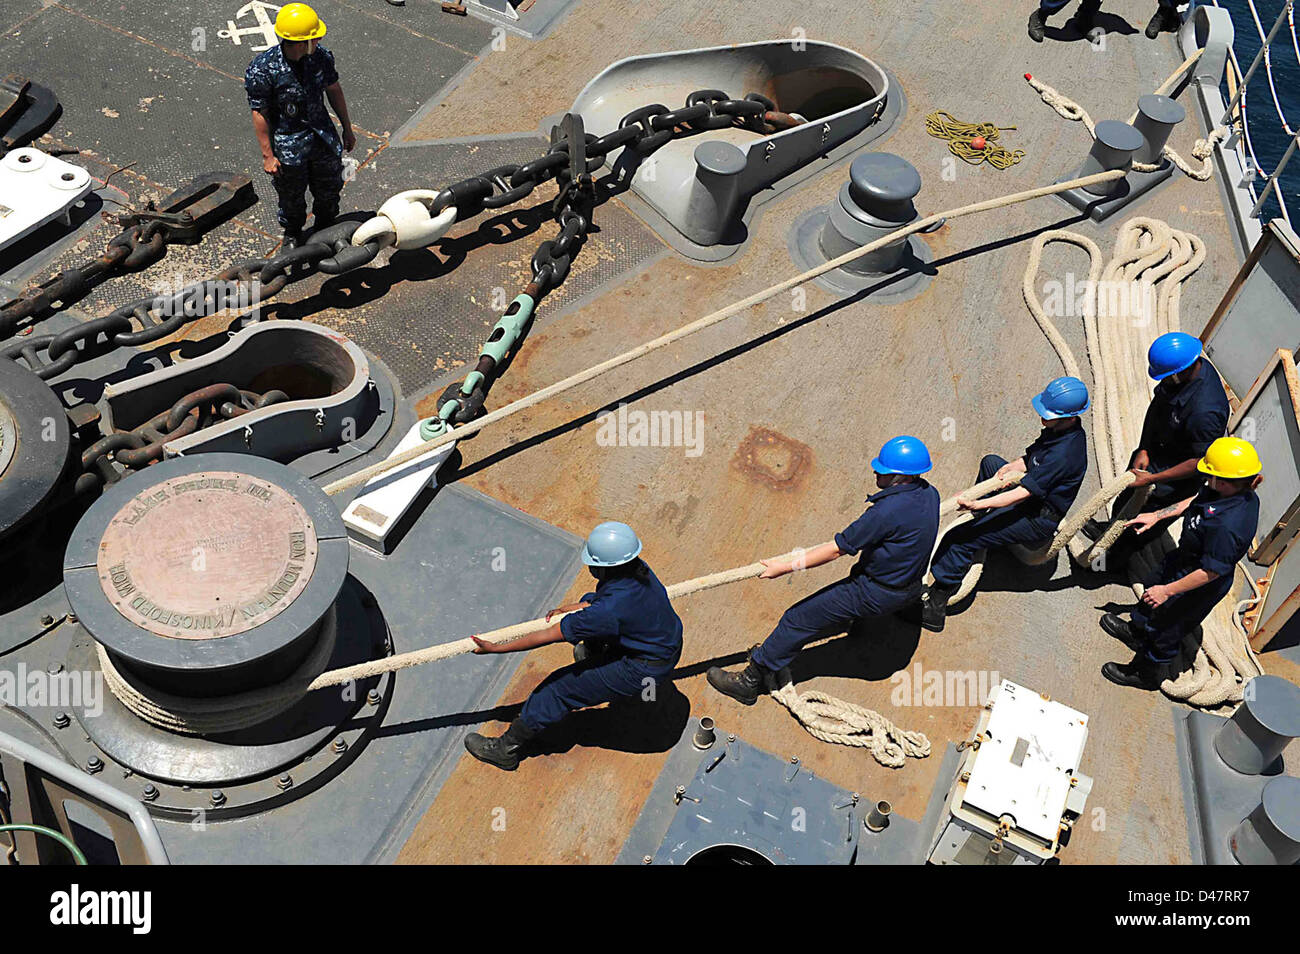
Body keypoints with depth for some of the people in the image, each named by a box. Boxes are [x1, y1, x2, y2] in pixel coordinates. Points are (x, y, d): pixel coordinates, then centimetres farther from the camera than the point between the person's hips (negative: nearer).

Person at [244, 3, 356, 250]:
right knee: (291, 197, 16)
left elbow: (334, 91, 4)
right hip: (287, 144, -4)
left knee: (329, 191, 22)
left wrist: (347, 129, 12)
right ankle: (292, 235, 45)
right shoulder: (262, 69, -25)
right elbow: (260, 114, -18)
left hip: (323, 136, 4)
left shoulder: (321, 56, -12)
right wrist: (268, 155, -15)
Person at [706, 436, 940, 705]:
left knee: (799, 619, -2)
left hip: (876, 593, -8)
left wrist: (786, 567, -19)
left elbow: (836, 550, -25)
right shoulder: (929, 494, -4)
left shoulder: (888, 511, -30)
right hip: (910, 587, 8)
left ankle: (749, 682, 5)